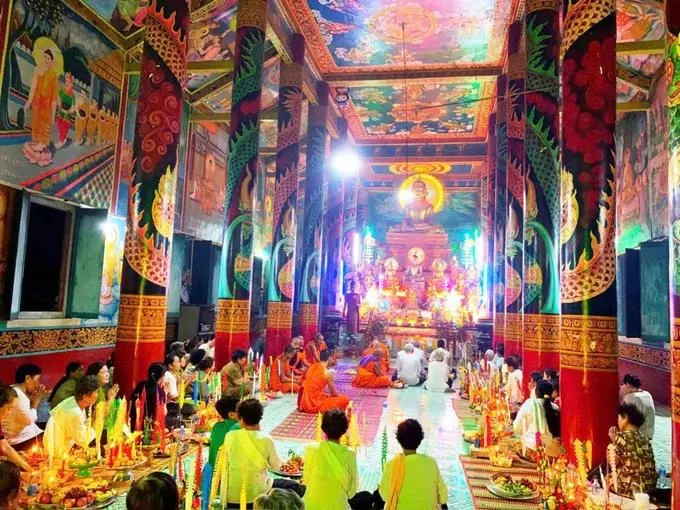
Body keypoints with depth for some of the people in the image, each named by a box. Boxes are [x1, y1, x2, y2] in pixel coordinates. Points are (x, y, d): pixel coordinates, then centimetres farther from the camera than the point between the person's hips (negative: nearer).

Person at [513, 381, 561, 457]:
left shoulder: (528, 404, -2)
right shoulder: (555, 408, 2)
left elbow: (517, 427, 4)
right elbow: (560, 431, 7)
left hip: (532, 448, -3)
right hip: (553, 451, 3)